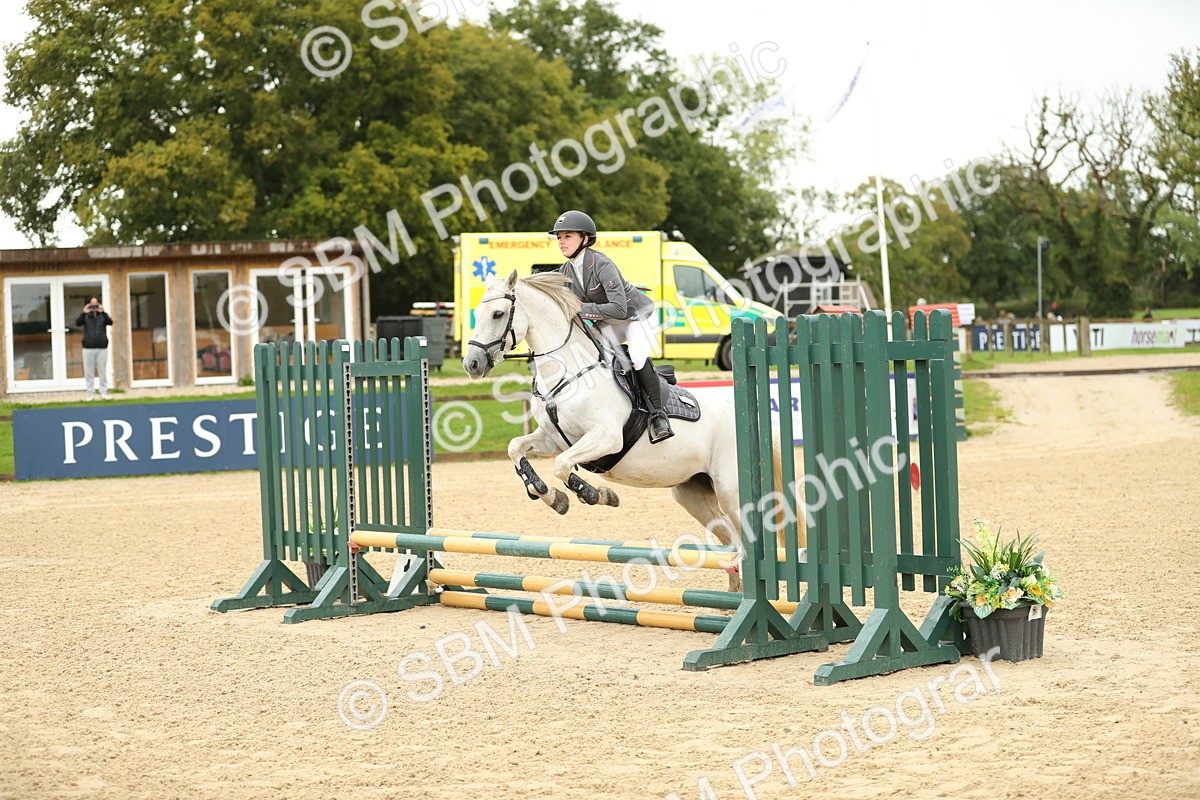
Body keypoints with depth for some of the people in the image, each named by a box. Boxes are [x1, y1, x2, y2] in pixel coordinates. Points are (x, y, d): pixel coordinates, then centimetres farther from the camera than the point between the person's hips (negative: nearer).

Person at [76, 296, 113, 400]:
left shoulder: (103, 315, 8)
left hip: (102, 348, 0)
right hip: (88, 348, 0)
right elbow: (77, 323, -10)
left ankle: (104, 392, 7)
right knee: (89, 372, 1)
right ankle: (90, 393, 5)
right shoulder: (86, 316, 7)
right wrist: (84, 313, -21)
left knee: (103, 372, 2)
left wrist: (102, 312, -21)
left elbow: (110, 322, -10)